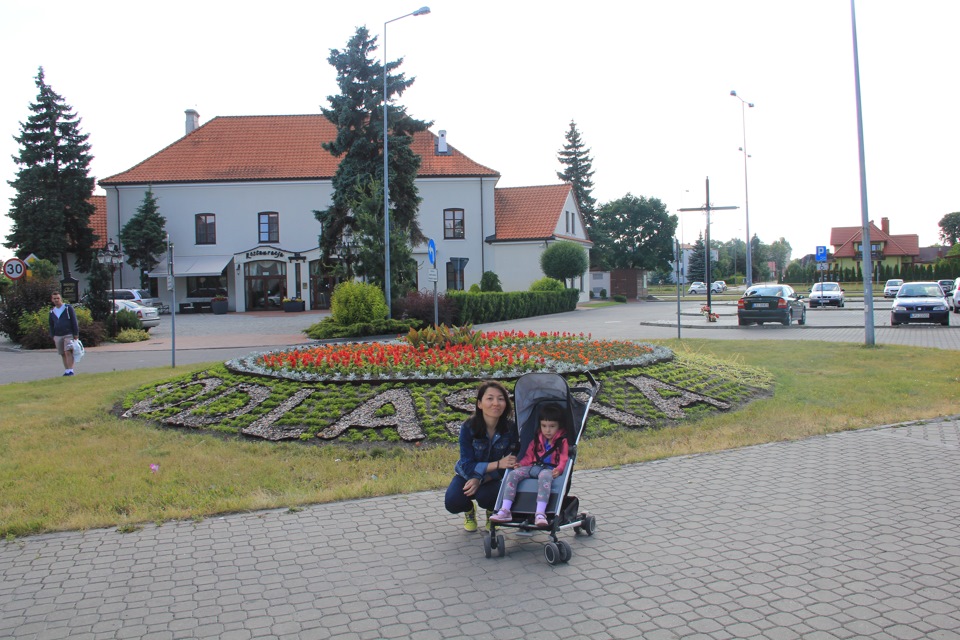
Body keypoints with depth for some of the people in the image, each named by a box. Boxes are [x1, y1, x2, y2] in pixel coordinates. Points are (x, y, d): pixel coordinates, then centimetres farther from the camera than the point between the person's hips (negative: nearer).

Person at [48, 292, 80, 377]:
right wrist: (52, 336, 11)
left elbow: (74, 321, -1)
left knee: (68, 352, -18)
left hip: (68, 334, -5)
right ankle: (66, 371, 13)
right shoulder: (52, 312, 14)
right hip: (58, 336, 5)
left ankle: (70, 370, -20)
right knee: (63, 354, 7)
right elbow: (51, 325, 20)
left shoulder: (68, 308, 0)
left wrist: (76, 334, -6)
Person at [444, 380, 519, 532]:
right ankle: (469, 510, 13)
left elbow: (510, 464, -15)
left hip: (493, 477, 0)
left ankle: (492, 513, 7)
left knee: (485, 496, -33)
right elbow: (467, 465, -23)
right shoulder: (468, 427, -24)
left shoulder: (511, 428, -21)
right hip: (467, 474, 0)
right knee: (452, 503, -27)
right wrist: (498, 464, -39)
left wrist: (481, 479, -28)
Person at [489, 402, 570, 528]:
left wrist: (559, 469, -23)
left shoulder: (563, 441, 7)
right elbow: (529, 456, 25)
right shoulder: (536, 440, 23)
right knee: (513, 474, -21)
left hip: (550, 469, -5)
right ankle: (505, 511, -27)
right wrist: (520, 464, 5)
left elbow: (564, 459, -3)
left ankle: (540, 514, -52)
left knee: (544, 477, -42)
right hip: (533, 467, 5)